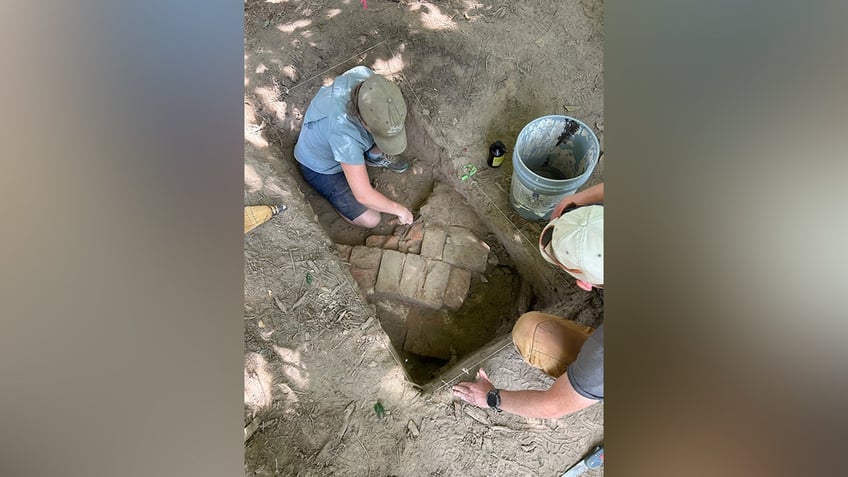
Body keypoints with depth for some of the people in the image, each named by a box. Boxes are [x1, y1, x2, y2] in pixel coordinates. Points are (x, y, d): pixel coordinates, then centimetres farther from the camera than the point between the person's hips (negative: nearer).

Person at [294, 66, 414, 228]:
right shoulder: (344, 134, -45)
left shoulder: (365, 75, -29)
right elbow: (364, 196, -35)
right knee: (370, 220, -11)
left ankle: (374, 157, 16)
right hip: (322, 167, -6)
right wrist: (400, 210, -21)